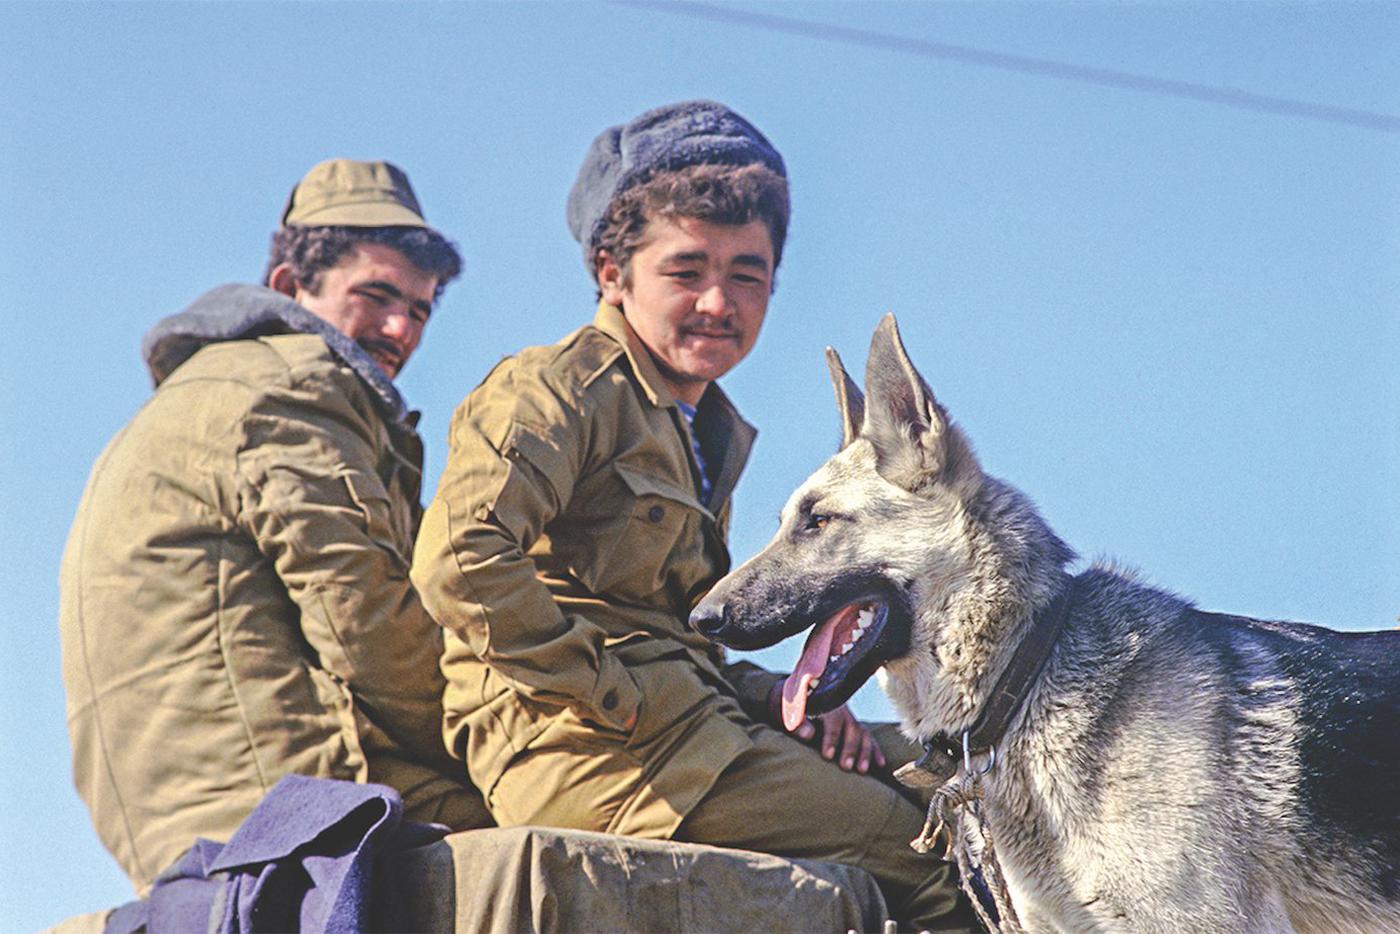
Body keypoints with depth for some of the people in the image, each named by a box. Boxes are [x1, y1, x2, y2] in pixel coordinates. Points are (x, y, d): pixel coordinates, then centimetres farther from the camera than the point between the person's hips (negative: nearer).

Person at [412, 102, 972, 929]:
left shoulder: (710, 429, 24)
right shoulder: (558, 390, -7)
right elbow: (461, 558, -23)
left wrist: (776, 698, 4)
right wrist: (612, 693, -19)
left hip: (680, 728, 10)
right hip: (586, 752, -10)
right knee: (937, 859, -13)